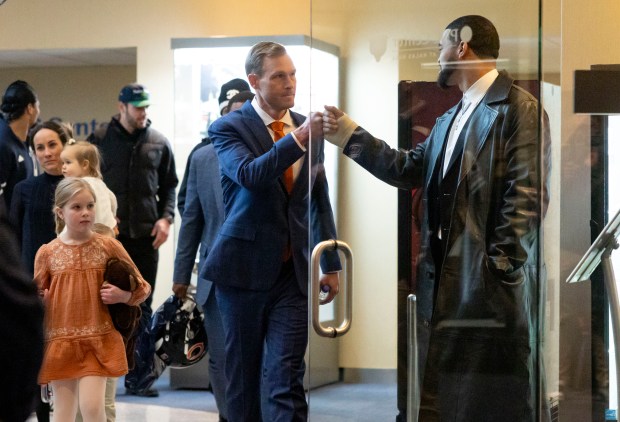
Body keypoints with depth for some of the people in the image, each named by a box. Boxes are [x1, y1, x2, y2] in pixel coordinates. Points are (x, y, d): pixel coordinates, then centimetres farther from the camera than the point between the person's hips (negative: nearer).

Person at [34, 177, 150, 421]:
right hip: (60, 342, 1)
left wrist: (123, 296, -10)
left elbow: (141, 287, 8)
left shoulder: (108, 246, 1)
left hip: (99, 341, -1)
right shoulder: (47, 253, 3)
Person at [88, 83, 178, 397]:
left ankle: (140, 377, 10)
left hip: (146, 236, 2)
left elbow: (169, 186, 14)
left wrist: (166, 217, -1)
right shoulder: (100, 140, 2)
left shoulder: (158, 143, 8)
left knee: (142, 308, 5)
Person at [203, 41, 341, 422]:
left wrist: (331, 265, 15)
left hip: (294, 272, 3)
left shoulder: (307, 128, 9)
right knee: (244, 374, 9)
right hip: (245, 269, -2)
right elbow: (249, 175, -25)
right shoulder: (230, 128, -4)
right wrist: (297, 139, -34)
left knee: (287, 378, -5)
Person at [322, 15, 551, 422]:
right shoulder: (449, 120, 21)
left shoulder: (519, 108, -9)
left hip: (494, 276, -9)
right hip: (445, 274, 9)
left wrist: (501, 266, -19)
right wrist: (350, 136, 12)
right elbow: (411, 170, 15)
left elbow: (528, 195, -15)